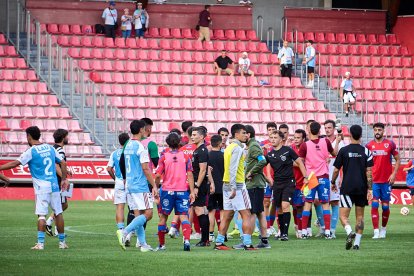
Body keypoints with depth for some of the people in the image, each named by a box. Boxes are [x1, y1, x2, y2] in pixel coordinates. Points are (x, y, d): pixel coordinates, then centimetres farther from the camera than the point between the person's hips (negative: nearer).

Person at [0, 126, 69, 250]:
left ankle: (40, 243, -14)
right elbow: (63, 163, 12)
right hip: (54, 186, 5)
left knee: (41, 215, -7)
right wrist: (64, 179, 17)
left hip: (41, 187, -5)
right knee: (58, 213, 10)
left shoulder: (31, 151, -7)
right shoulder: (50, 148, 10)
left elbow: (15, 163, -11)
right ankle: (62, 242, 15)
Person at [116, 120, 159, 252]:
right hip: (140, 186, -9)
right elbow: (145, 168, -16)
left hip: (129, 185, 9)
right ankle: (124, 232, -19)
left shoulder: (127, 146, 12)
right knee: (148, 214, -8)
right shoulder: (140, 147, -13)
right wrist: (154, 186, -13)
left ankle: (143, 244, 6)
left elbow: (121, 163, 19)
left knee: (138, 215, 8)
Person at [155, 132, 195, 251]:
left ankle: (161, 244, 18)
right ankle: (186, 240, -25)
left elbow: (158, 176, -6)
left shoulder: (164, 157, -2)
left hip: (167, 191, -1)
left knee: (163, 217, 12)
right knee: (184, 216, -3)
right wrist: (192, 192, -1)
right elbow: (190, 175, -2)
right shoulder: (185, 157, 2)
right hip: (182, 191, 1)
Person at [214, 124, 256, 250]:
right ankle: (247, 243, -11)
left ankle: (219, 242, 11)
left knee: (227, 215, 11)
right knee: (246, 215, -6)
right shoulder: (237, 148, -12)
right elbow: (232, 169, -20)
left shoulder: (229, 147, 16)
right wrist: (233, 188, -23)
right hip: (237, 185, -9)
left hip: (227, 185, 9)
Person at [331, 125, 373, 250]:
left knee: (343, 215, -1)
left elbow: (336, 170, 2)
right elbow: (369, 171, -4)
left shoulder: (344, 150, -3)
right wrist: (370, 189, -2)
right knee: (360, 216, 12)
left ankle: (350, 232, -30)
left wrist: (333, 183, 18)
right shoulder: (366, 151, 0)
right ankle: (357, 242, 5)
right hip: (362, 188, 2)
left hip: (347, 188, -2)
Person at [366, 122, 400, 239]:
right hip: (374, 180, 0)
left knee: (385, 206, 6)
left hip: (387, 180, 0)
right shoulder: (369, 145, 3)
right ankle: (376, 231, -10)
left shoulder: (390, 144, 1)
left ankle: (383, 229, 24)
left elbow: (398, 159, 5)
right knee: (374, 205, -9)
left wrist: (394, 174, -5)